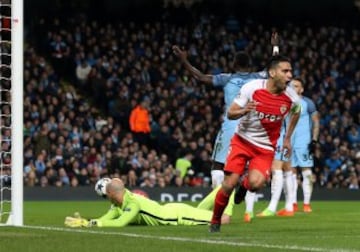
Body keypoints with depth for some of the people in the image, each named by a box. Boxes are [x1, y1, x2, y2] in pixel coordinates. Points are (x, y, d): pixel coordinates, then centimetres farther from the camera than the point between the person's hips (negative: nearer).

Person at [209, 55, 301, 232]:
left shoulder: (292, 98, -10)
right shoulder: (251, 88, -16)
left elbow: (296, 113, 16)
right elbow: (230, 113, -10)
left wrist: (287, 138, 17)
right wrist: (243, 111, -31)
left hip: (265, 148, 1)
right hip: (242, 141, -1)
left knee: (256, 183, -24)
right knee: (229, 184, -12)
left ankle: (245, 183, 14)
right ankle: (215, 221, 12)